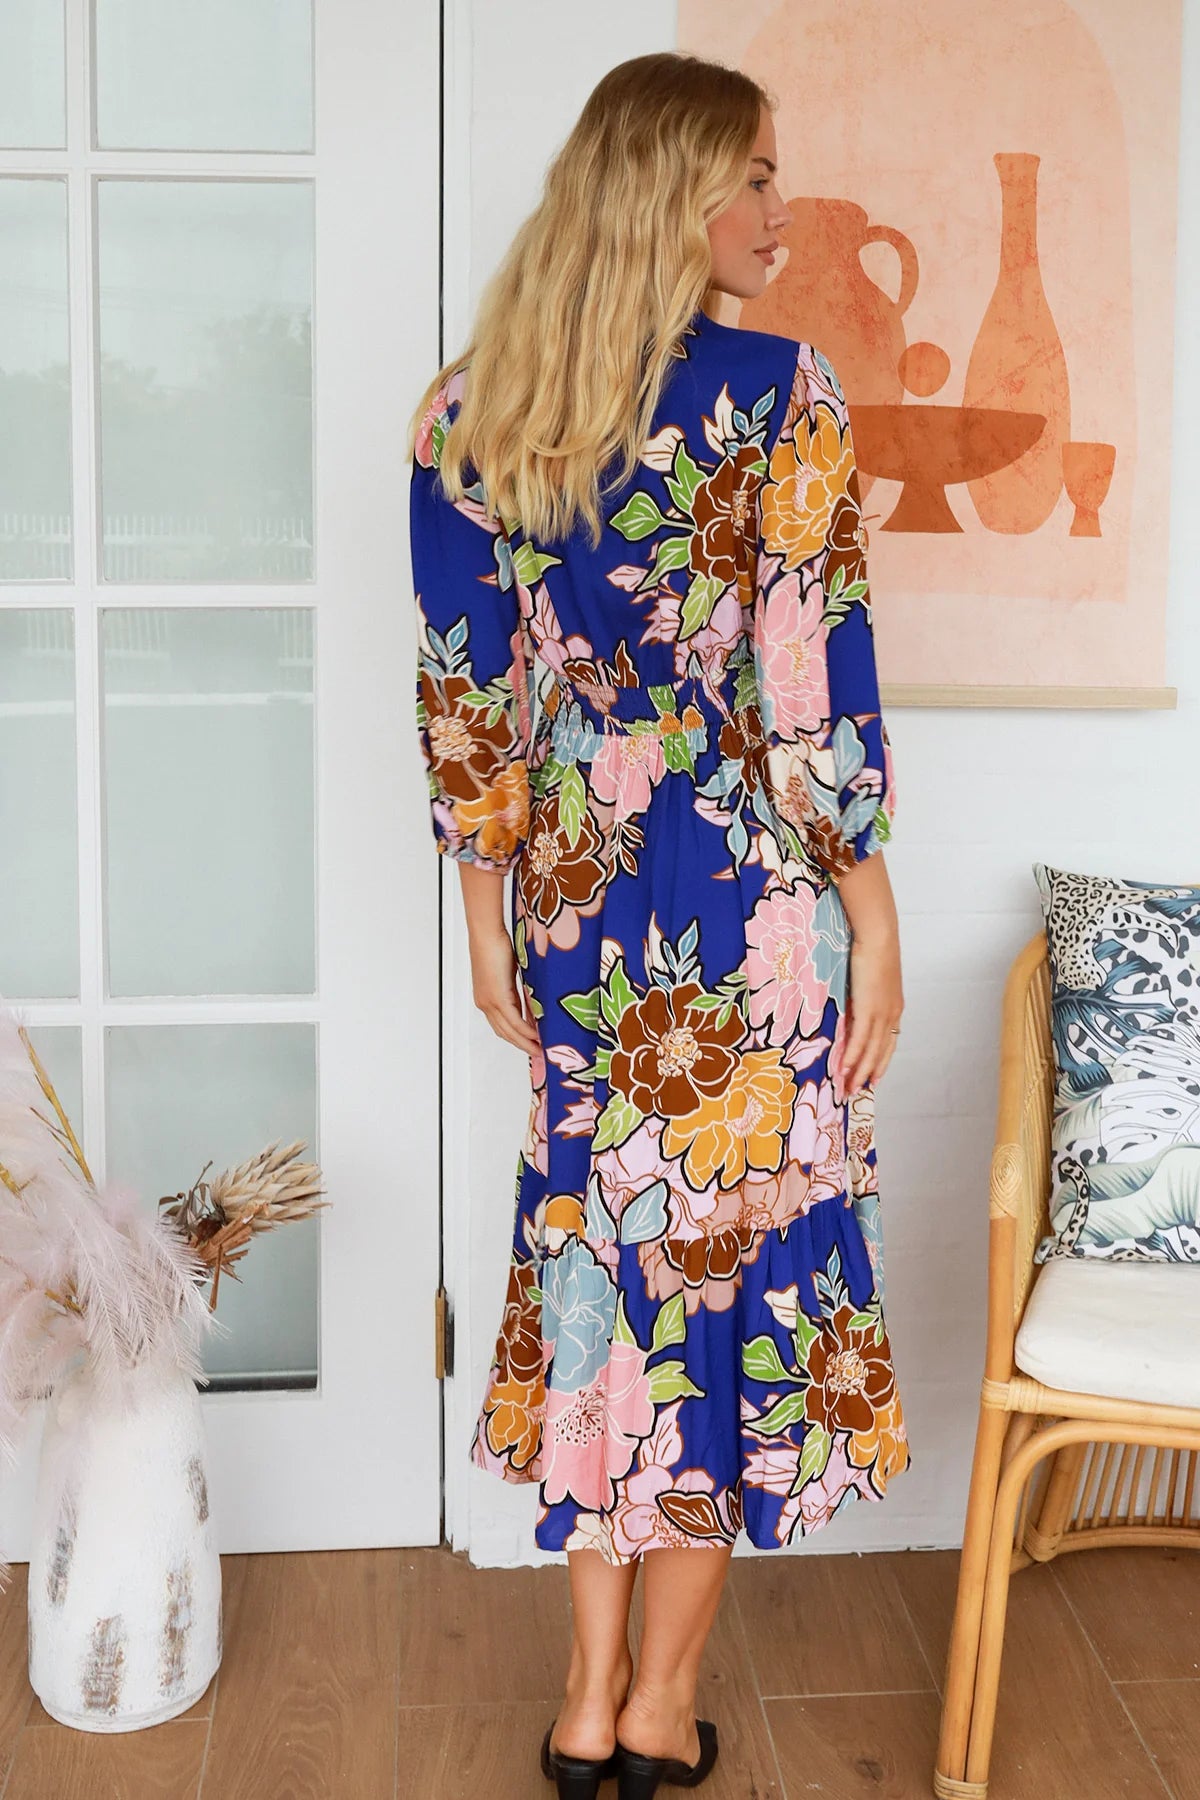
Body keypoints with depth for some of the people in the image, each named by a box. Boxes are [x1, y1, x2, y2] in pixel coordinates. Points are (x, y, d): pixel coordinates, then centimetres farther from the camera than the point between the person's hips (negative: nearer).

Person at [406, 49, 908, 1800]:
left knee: (604, 1249, 14)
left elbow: (460, 695, 5)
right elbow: (818, 687, -14)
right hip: (751, 898, -4)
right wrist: (873, 922, -5)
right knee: (749, 1247, 9)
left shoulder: (466, 411, 3)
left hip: (575, 893, 5)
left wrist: (489, 917, 13)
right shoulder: (778, 391, -11)